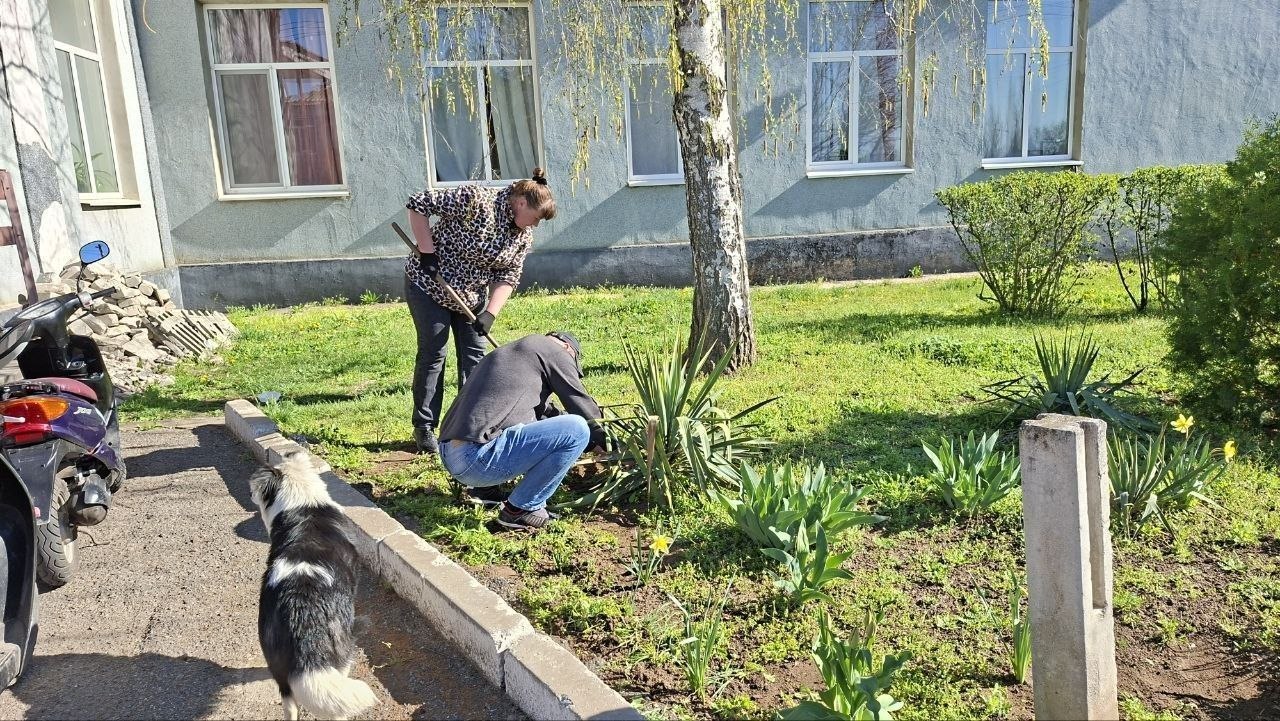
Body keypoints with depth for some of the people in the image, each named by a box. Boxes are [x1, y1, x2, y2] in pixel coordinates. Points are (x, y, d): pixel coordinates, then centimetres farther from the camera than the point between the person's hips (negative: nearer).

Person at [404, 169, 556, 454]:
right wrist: (427, 251, -25)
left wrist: (491, 312, -18)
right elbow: (418, 203, -23)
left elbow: (507, 276, -5)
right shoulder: (476, 200, -26)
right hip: (429, 284, -6)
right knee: (433, 353, -4)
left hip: (471, 295, 6)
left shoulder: (524, 235, -5)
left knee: (474, 355, 4)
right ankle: (424, 428, 8)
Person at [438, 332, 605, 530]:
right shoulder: (554, 351, 4)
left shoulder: (503, 353, 29)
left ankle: (483, 488, 20)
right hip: (480, 458, -10)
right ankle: (520, 509, -1)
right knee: (577, 430, -8)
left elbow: (542, 410, 35)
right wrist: (601, 440, 25)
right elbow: (581, 404, 9)